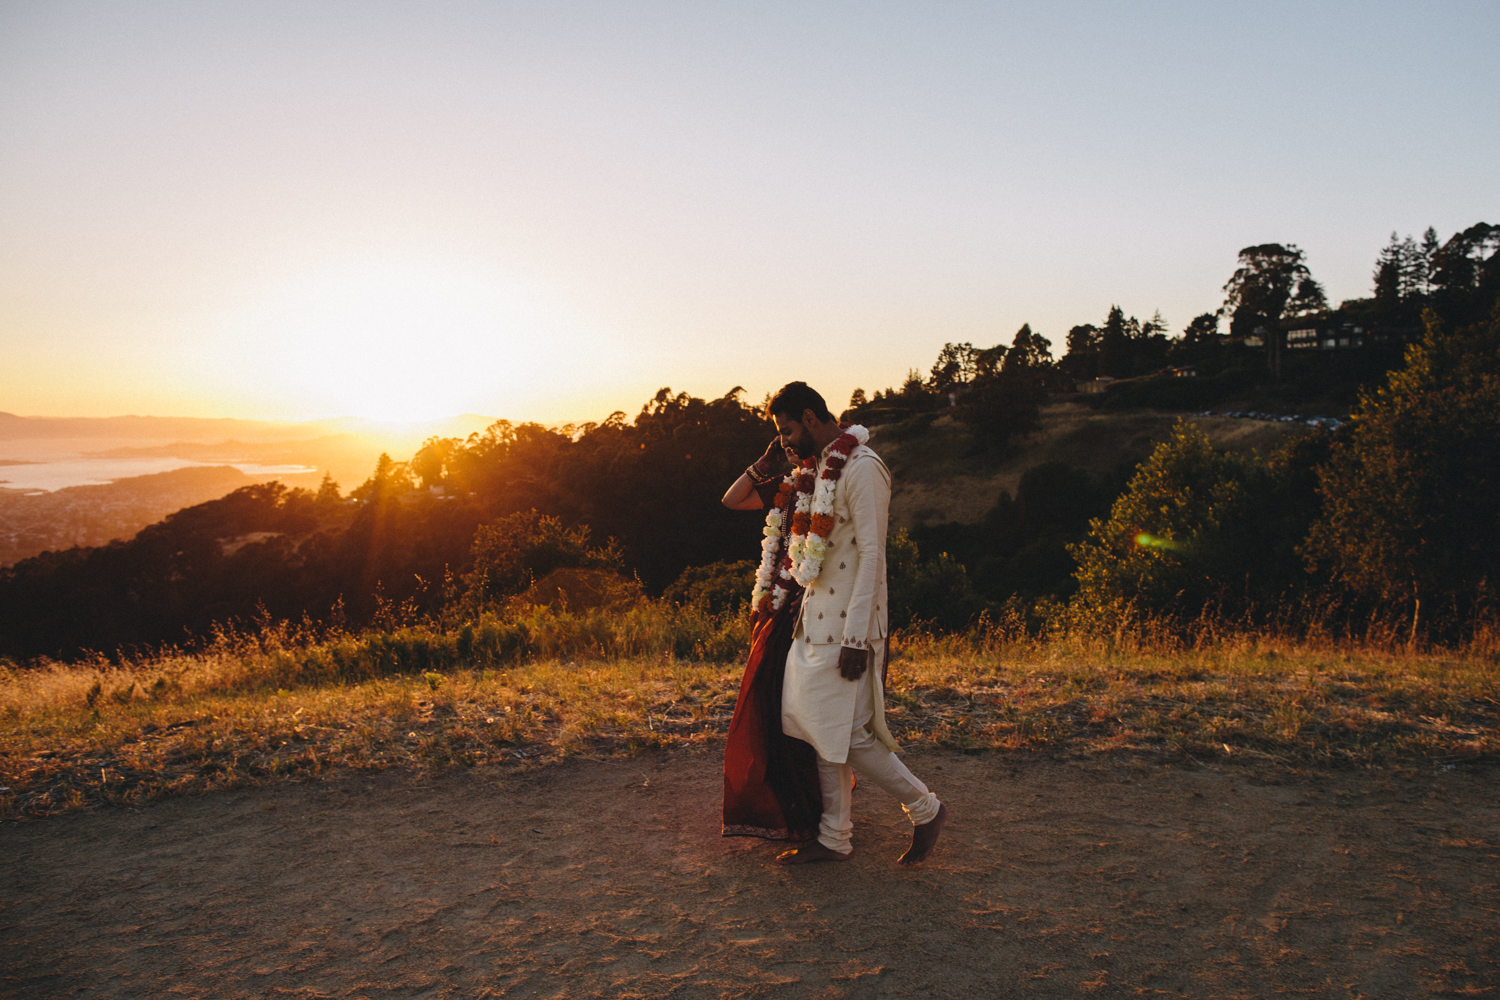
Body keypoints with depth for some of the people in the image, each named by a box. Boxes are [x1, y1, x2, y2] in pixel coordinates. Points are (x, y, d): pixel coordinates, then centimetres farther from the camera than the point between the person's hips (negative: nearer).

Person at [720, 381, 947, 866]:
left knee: (847, 734, -6)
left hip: (845, 625, -9)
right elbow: (734, 500, 25)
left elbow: (871, 554, -20)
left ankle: (926, 810, 13)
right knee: (821, 731, 12)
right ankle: (834, 836, 23)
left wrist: (856, 638, -23)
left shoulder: (861, 468, -13)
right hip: (813, 621, 9)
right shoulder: (811, 472, 15)